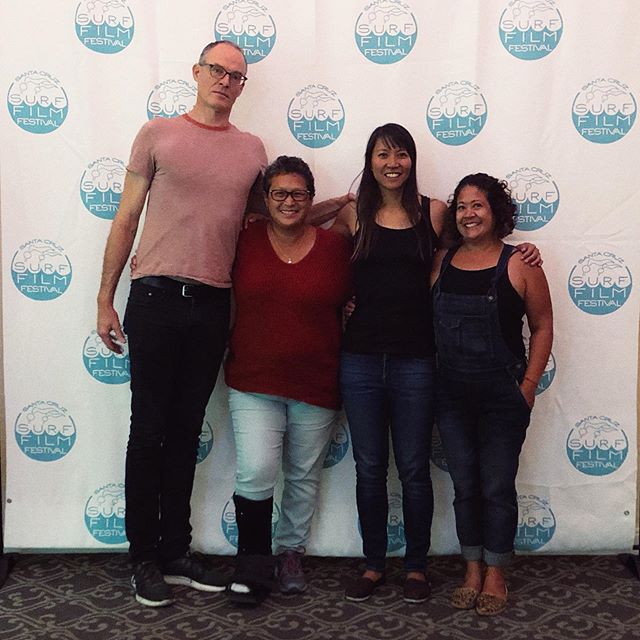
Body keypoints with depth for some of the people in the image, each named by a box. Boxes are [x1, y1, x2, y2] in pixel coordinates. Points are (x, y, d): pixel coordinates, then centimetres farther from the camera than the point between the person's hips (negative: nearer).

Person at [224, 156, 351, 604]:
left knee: (305, 476, 13)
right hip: (254, 382, -1)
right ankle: (254, 565, 7)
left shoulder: (335, 246, -1)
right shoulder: (246, 240, -1)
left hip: (316, 385, 1)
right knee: (256, 472, -11)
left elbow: (349, 307, 6)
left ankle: (291, 552, 32)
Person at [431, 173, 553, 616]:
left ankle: (495, 576, 23)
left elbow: (543, 327, -4)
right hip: (452, 393, 4)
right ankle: (472, 571, 28)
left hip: (502, 395, -3)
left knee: (498, 488, 6)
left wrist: (528, 386, -8)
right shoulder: (442, 262, 4)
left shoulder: (518, 264, -7)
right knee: (465, 487, 13)